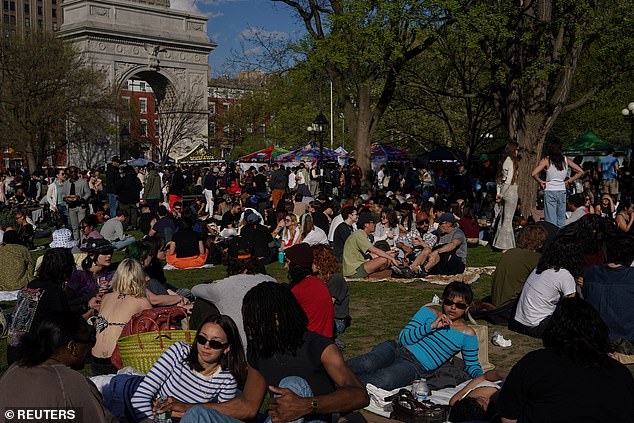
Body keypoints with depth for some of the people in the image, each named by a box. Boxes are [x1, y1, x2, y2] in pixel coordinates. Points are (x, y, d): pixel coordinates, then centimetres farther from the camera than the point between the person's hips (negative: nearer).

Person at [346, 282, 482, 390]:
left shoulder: (467, 335, 14)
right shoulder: (428, 312, 14)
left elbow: (472, 365, 19)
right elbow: (403, 338, 4)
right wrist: (432, 326, -6)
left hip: (415, 367, -2)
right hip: (396, 349, 2)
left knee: (382, 381, -35)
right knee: (367, 364, -35)